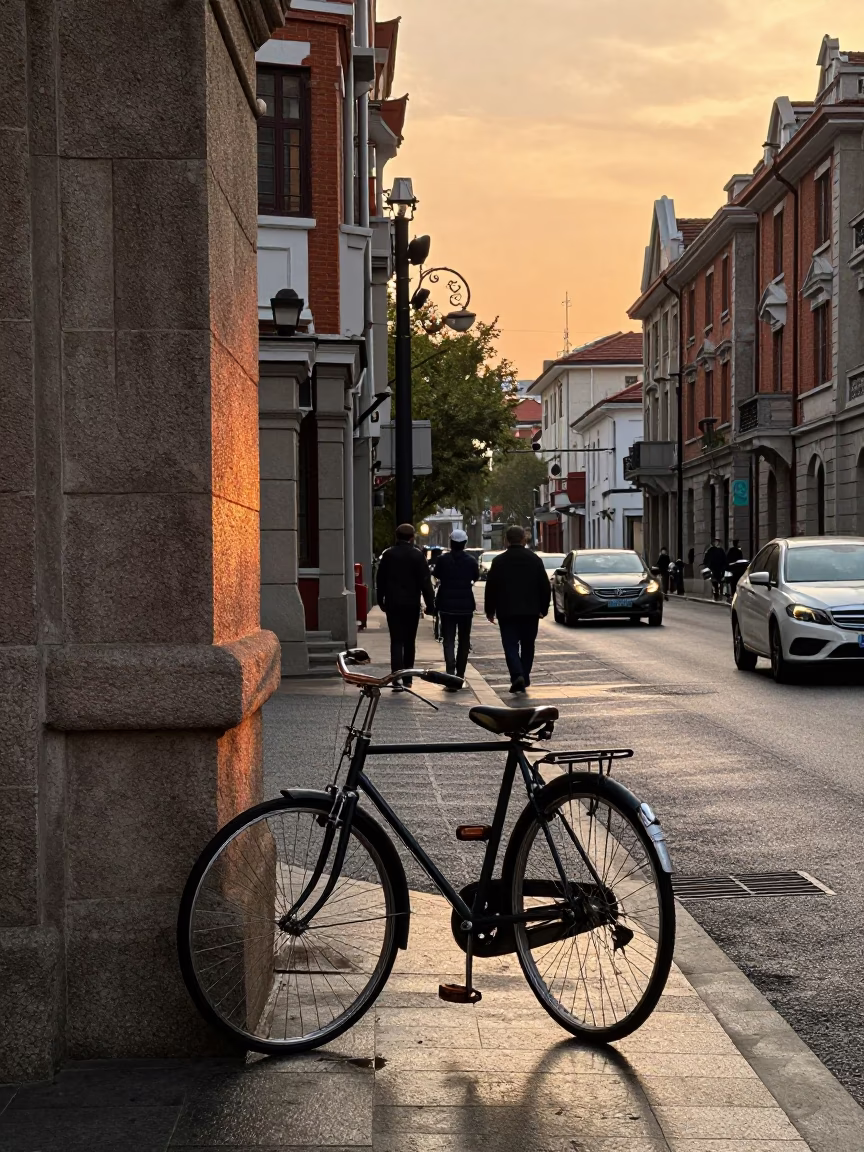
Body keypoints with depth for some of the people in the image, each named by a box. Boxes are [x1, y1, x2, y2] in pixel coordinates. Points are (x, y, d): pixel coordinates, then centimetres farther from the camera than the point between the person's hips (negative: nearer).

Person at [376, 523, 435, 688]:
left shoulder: (387, 555, 2)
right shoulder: (417, 555, -5)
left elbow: (380, 580, 8)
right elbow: (425, 581, -8)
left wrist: (381, 600, 18)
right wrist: (430, 603, -5)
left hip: (392, 604, 1)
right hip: (412, 604, -1)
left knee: (396, 641, -2)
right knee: (409, 642, 12)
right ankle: (407, 678, 16)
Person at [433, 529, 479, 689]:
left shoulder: (443, 559, -10)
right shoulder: (471, 561, -6)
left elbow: (437, 575, 6)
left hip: (447, 605, -1)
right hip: (466, 605, 1)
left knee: (448, 640, -2)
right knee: (464, 641, 15)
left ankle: (451, 674, -21)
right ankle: (459, 676, 21)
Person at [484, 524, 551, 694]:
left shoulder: (499, 561, -3)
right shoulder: (534, 559, 2)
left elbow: (491, 587, -2)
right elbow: (545, 586, 3)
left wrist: (490, 610, 6)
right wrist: (543, 608, 12)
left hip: (507, 611, -2)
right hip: (530, 611, 2)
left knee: (511, 645, -1)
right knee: (527, 645, 13)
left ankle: (517, 675, -20)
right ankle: (524, 677, 15)